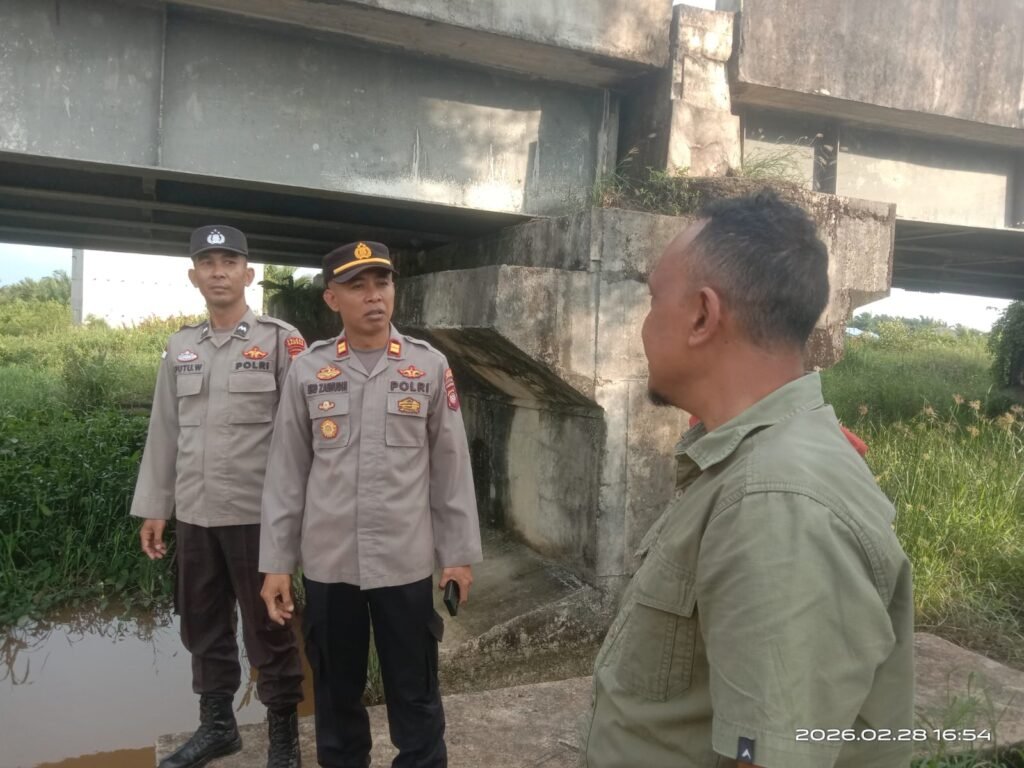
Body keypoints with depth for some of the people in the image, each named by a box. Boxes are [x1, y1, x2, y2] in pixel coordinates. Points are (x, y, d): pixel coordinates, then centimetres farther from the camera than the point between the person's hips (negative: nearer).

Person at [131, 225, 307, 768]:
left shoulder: (280, 341, -5)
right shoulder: (179, 347, 9)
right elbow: (164, 433, 12)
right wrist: (153, 508, 11)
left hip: (257, 514, -5)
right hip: (194, 515, 5)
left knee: (268, 629, 6)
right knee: (203, 626, 17)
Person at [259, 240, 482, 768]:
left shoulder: (430, 367, -1)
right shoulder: (307, 371, 0)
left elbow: (451, 467, 2)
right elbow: (286, 473, 3)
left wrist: (459, 554, 2)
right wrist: (276, 562, 1)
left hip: (406, 563, -1)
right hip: (327, 564, 1)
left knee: (415, 694, 10)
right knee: (336, 691, 16)